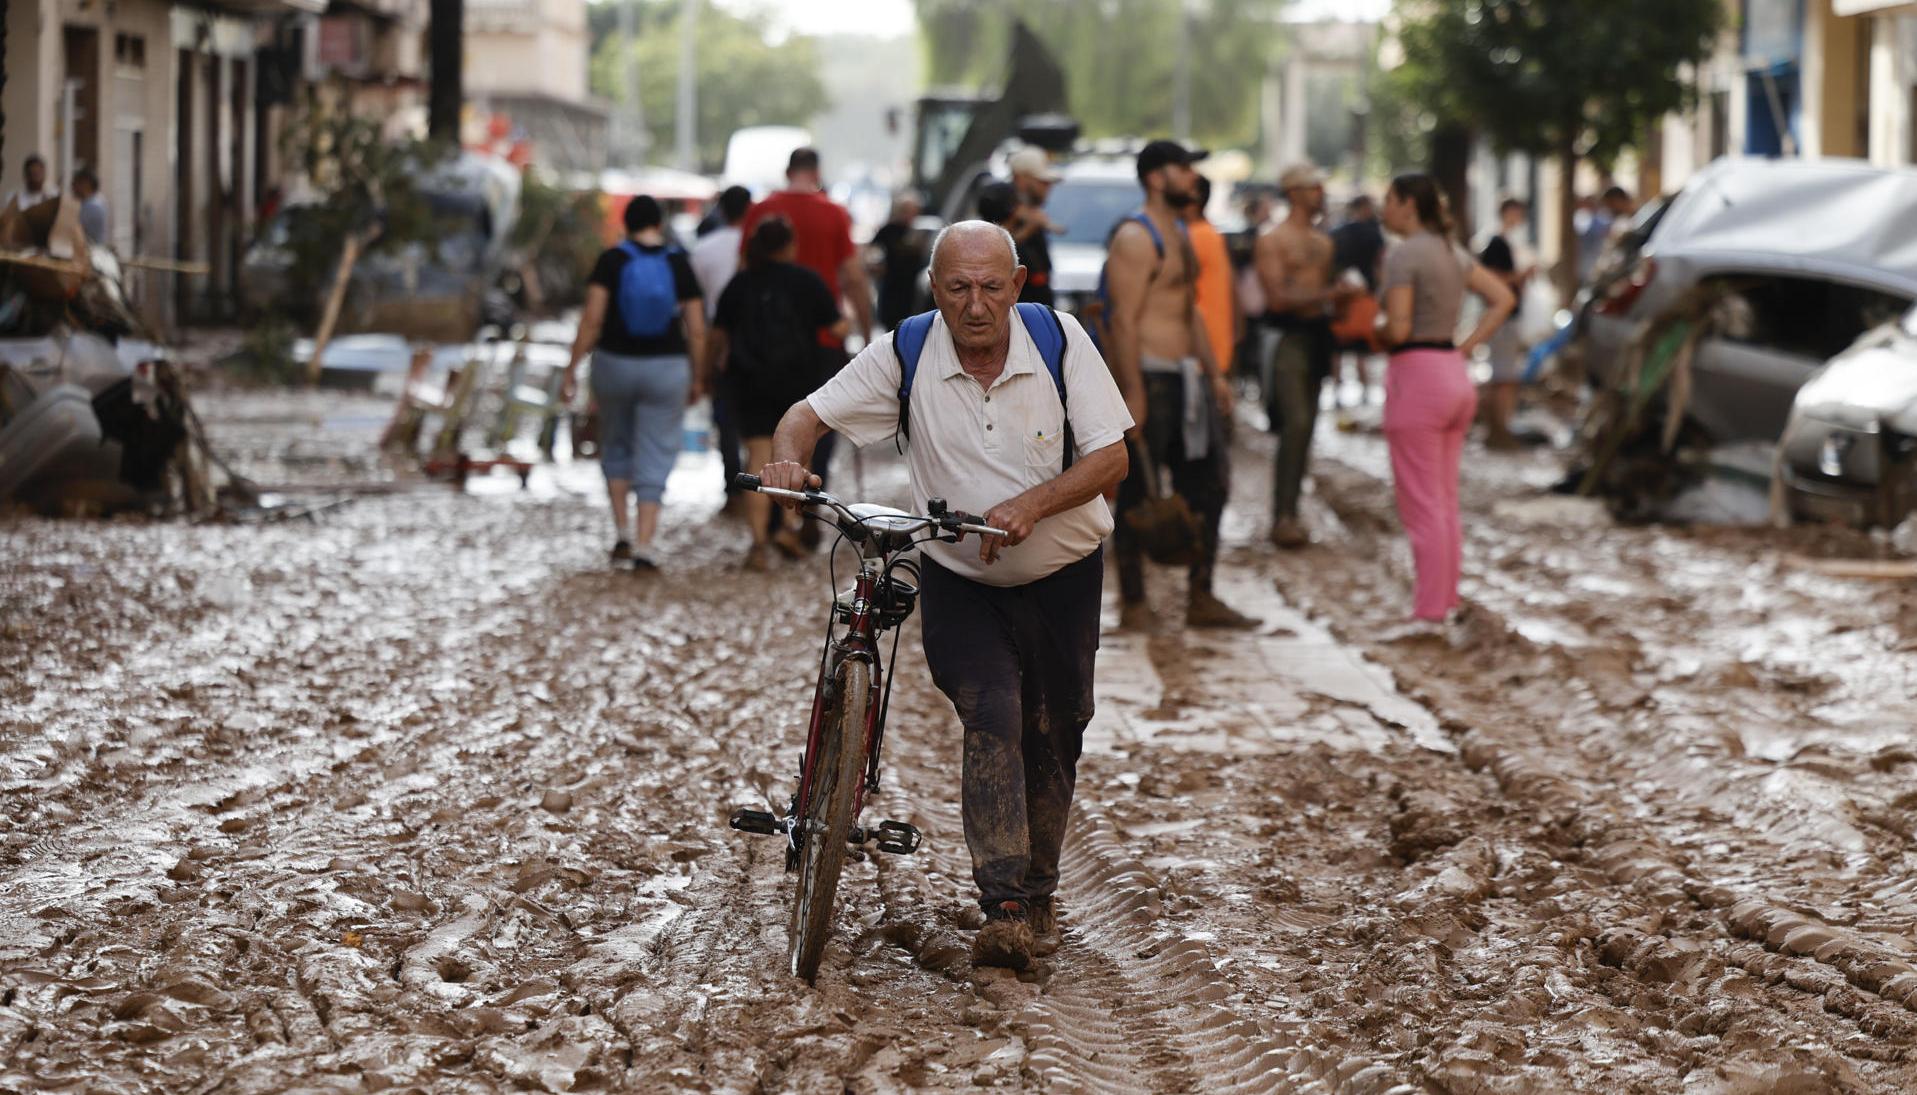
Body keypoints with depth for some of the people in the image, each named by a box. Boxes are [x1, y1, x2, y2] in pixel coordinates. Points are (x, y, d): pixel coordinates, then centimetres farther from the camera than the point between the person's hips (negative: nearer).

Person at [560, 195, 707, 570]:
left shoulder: (611, 261, -6)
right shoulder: (678, 265, -3)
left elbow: (592, 319, -13)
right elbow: (696, 331, -2)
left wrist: (572, 369, -7)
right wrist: (697, 378, 10)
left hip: (614, 364, 0)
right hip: (666, 369, 0)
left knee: (616, 446, 23)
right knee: (654, 460, 5)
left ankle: (621, 532, 15)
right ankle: (644, 547, -4)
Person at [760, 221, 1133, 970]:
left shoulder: (1060, 340, -13)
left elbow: (1111, 458, -14)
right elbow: (810, 413, -9)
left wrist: (1031, 504, -31)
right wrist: (789, 458, -33)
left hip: (1062, 577, 1)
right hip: (958, 582, -1)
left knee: (1052, 734, 9)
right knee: (992, 719, -21)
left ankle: (1040, 892, 30)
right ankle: (1004, 908, -24)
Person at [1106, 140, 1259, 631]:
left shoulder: (1179, 234, 19)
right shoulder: (1135, 238, -13)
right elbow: (1124, 319, -19)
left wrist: (1213, 374, 21)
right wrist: (1133, 393, -24)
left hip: (1185, 378, 10)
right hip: (1149, 376, -10)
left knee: (1207, 484, 10)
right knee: (1137, 494, -3)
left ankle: (1201, 600, 16)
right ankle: (1133, 605, 3)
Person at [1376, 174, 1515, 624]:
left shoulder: (1404, 255, -13)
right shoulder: (1454, 253, 12)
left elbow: (1398, 329, -20)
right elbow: (1502, 298, 15)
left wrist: (1376, 330, 2)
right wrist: (1466, 346, 10)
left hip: (1417, 378, -8)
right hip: (1455, 376, 8)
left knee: (1421, 505, -5)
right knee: (1446, 501, 13)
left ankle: (1429, 612, -4)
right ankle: (1447, 602, 17)